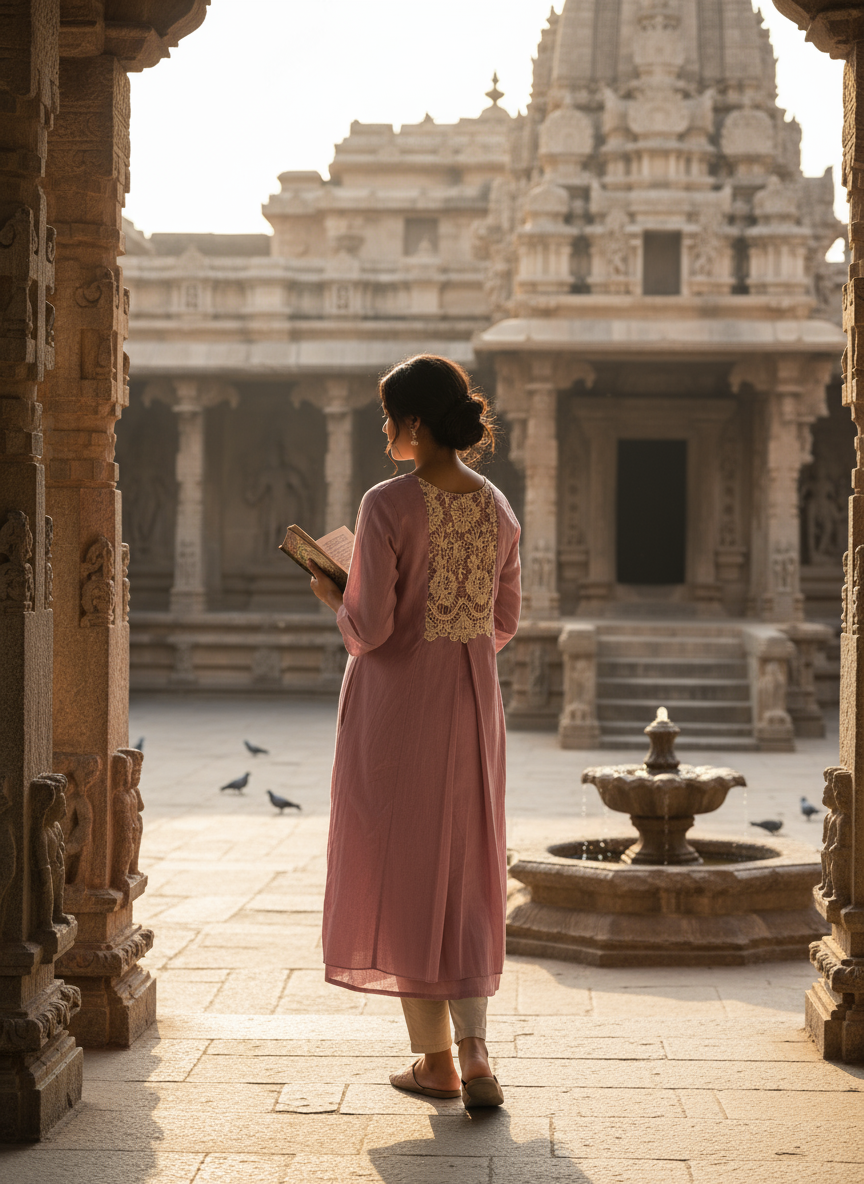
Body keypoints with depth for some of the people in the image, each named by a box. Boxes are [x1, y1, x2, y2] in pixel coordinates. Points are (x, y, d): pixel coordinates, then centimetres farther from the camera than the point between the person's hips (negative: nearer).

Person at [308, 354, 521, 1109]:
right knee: (464, 880, 12)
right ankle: (473, 1055, 2)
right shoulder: (497, 508, 3)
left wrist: (333, 595, 2)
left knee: (403, 874, 8)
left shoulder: (388, 505, -16)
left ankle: (435, 1058, 15)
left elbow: (371, 629, -18)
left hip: (397, 701, -5)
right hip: (473, 703, 5)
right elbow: (505, 624, 9)